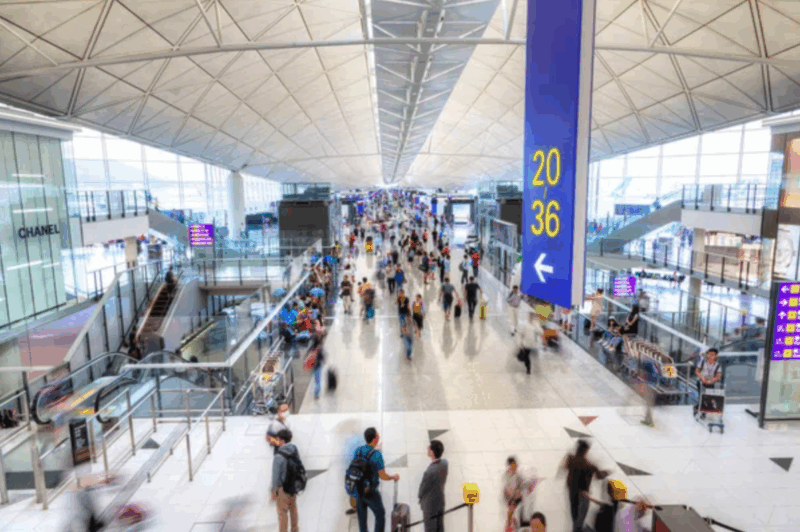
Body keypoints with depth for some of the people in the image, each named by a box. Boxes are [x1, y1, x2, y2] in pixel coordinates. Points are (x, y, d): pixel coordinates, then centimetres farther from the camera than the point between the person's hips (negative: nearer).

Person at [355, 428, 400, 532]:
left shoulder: (358, 450, -6)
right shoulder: (377, 455, -23)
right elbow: (383, 476, -17)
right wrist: (394, 477, 2)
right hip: (371, 492, -5)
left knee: (362, 517, 18)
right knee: (380, 515, 14)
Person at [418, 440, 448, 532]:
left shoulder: (429, 472, -37)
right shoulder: (444, 462, -15)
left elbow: (423, 488, -18)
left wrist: (420, 496, 2)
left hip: (430, 504, -6)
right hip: (440, 500, 6)